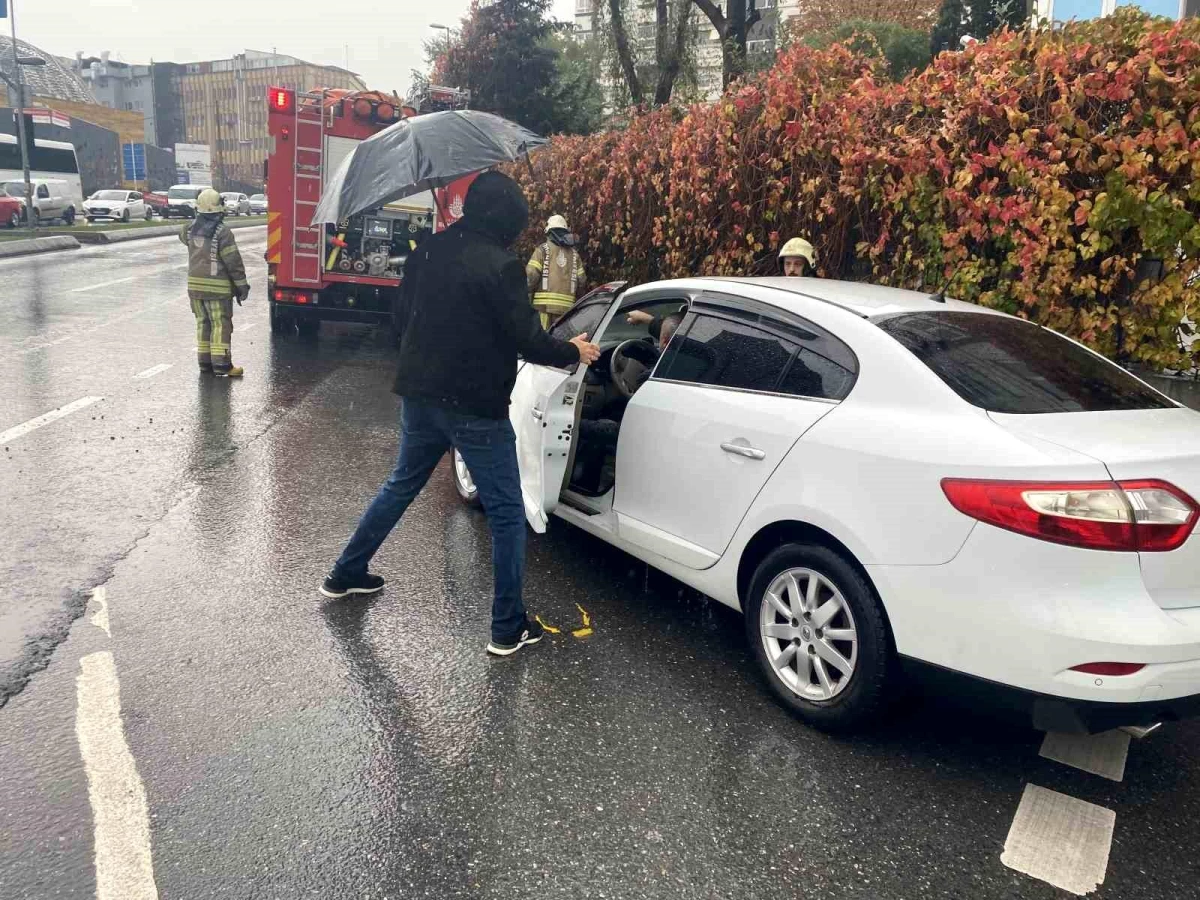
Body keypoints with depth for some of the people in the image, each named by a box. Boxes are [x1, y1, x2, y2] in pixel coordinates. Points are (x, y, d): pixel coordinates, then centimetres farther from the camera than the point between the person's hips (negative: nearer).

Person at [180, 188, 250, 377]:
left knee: (203, 323, 14)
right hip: (217, 287, -6)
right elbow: (233, 262, -15)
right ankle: (221, 363, -4)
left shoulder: (190, 228, 4)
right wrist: (242, 285, -8)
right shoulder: (222, 232, -15)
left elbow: (183, 236, 31)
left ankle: (205, 361, 18)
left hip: (195, 284, 6)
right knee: (221, 324, -2)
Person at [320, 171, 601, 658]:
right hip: (475, 407, -7)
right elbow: (527, 340, -14)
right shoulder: (500, 266, -17)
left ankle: (345, 574, 38)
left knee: (400, 486, 26)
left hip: (420, 395, 7)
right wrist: (573, 351, 4)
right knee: (507, 514, 5)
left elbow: (404, 317, 12)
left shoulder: (426, 251, 4)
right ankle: (508, 628, 10)